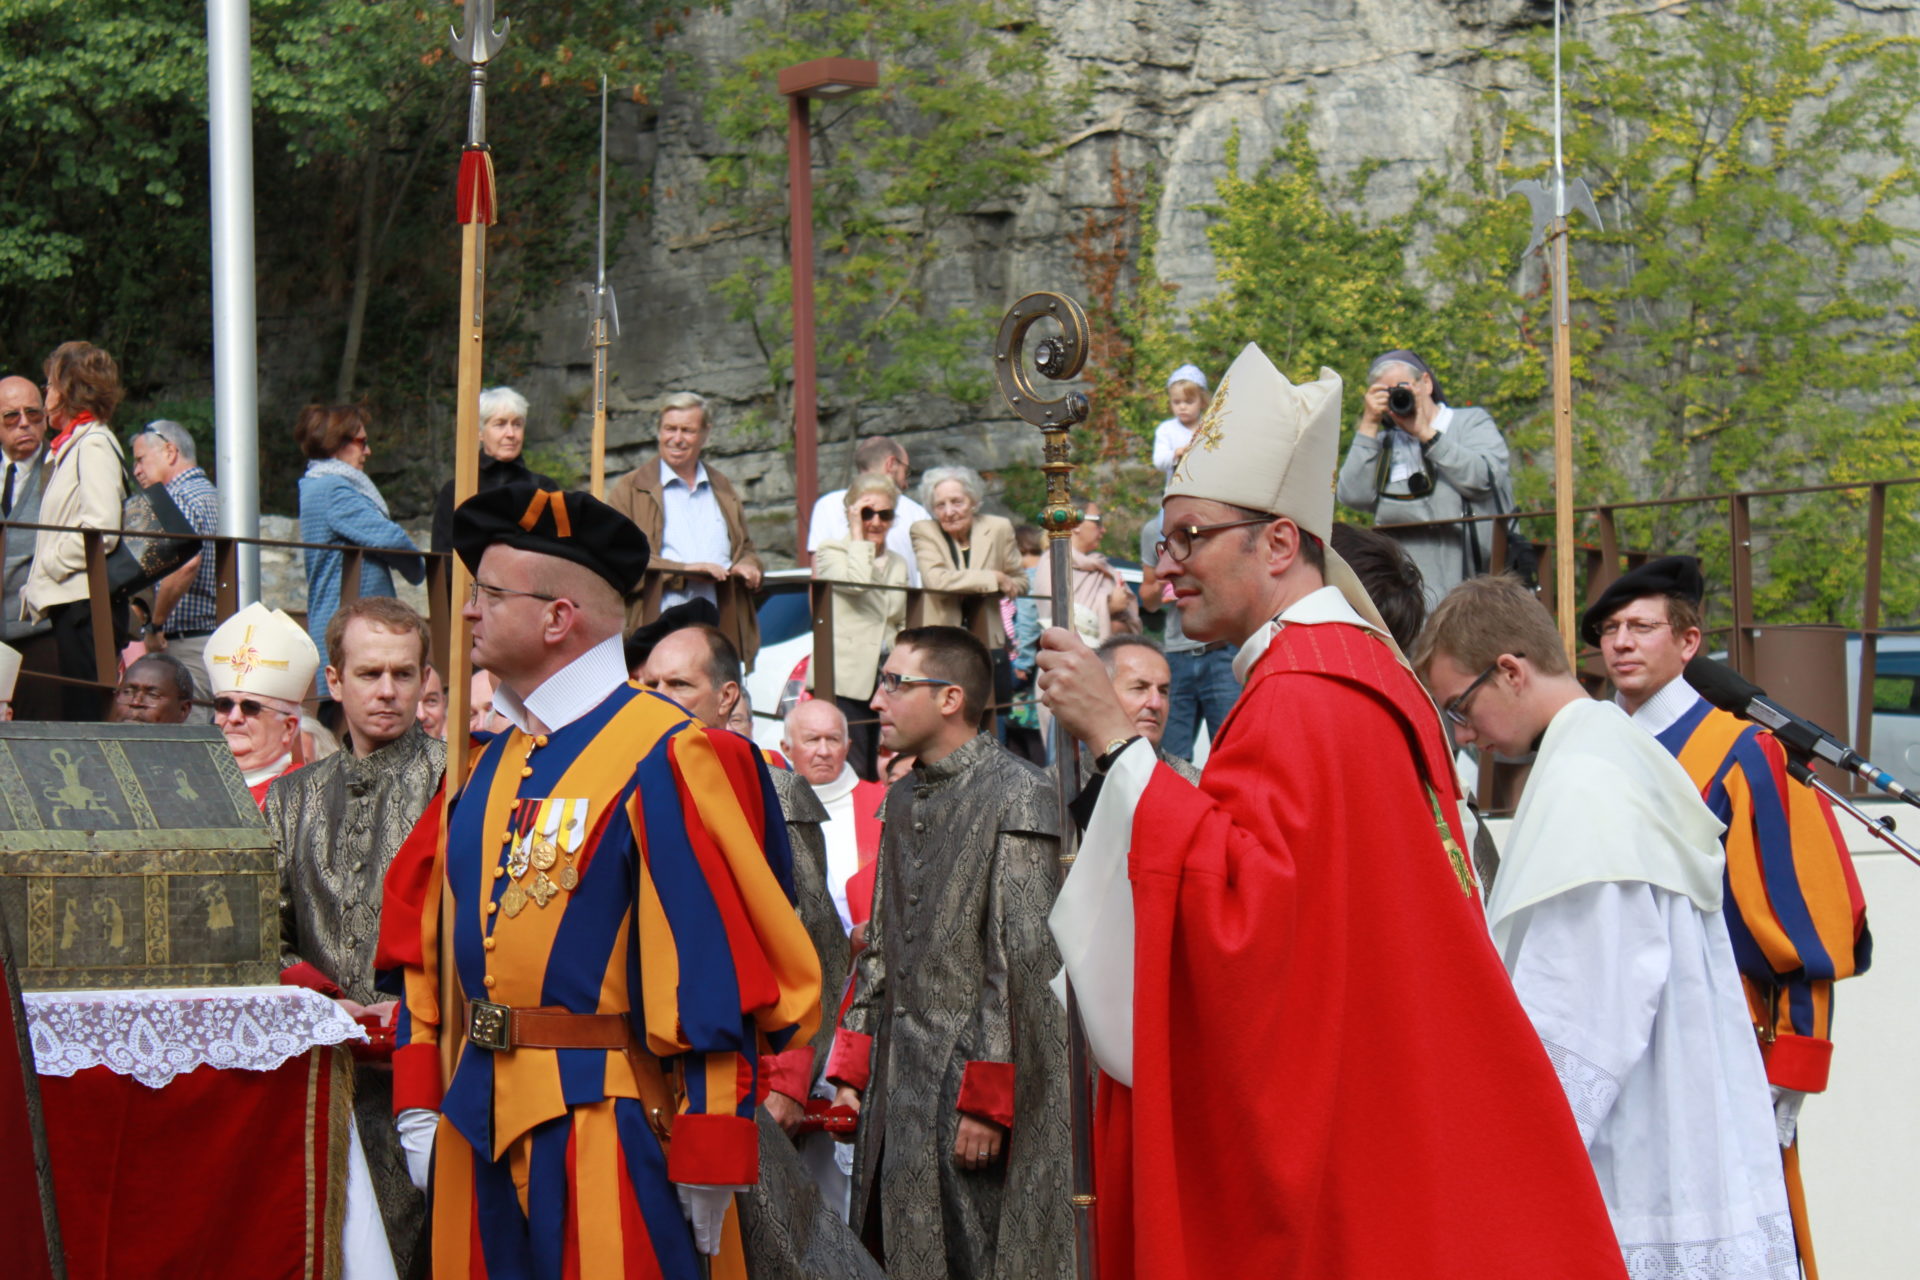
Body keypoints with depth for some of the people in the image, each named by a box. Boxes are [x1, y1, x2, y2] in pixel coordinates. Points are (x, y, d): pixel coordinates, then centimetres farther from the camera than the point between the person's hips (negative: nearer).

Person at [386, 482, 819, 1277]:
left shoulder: (665, 759, -11)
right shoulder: (491, 765, 13)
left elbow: (713, 966, -14)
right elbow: (429, 945, 18)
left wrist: (708, 1169, -16)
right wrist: (419, 1106, 11)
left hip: (613, 1135, -7)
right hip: (483, 1129, 7)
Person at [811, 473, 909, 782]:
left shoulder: (898, 564, 20)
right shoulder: (831, 552, 3)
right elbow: (856, 581, -18)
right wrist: (858, 535, -8)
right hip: (844, 681, -6)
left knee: (882, 773, 3)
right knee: (853, 773, -12)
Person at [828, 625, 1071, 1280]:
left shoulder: (1019, 794, -8)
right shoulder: (903, 800, 17)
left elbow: (1021, 963, -13)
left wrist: (985, 1102, -16)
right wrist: (850, 1072, 13)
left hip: (976, 1079, -7)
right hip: (899, 1091, 8)